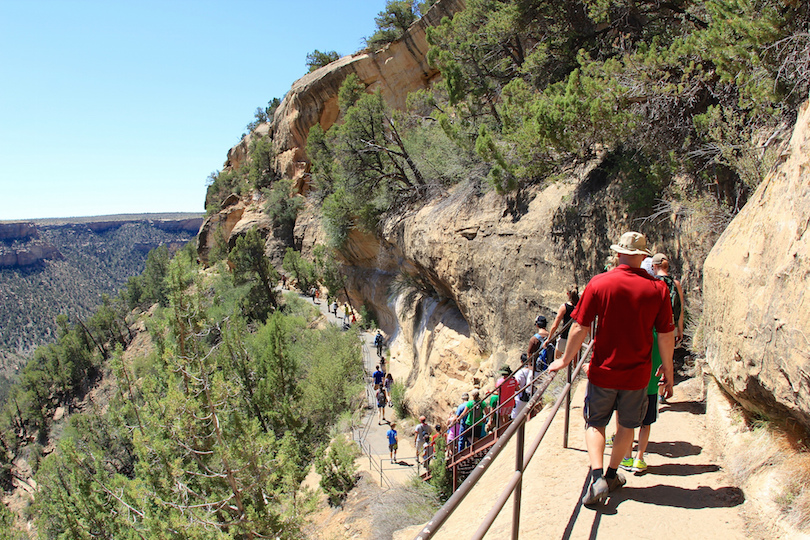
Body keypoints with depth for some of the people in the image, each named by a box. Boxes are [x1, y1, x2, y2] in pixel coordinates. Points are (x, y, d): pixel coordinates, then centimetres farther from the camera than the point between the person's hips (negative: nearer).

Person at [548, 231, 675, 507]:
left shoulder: (599, 283, -11)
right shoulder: (658, 288, -8)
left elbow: (580, 327, -9)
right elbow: (666, 336, -3)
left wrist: (565, 360, 5)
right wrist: (668, 373, 10)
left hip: (603, 371, -1)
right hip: (637, 373, 2)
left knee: (595, 423, 15)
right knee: (626, 426, 20)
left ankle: (597, 477, 0)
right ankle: (612, 474, 34)